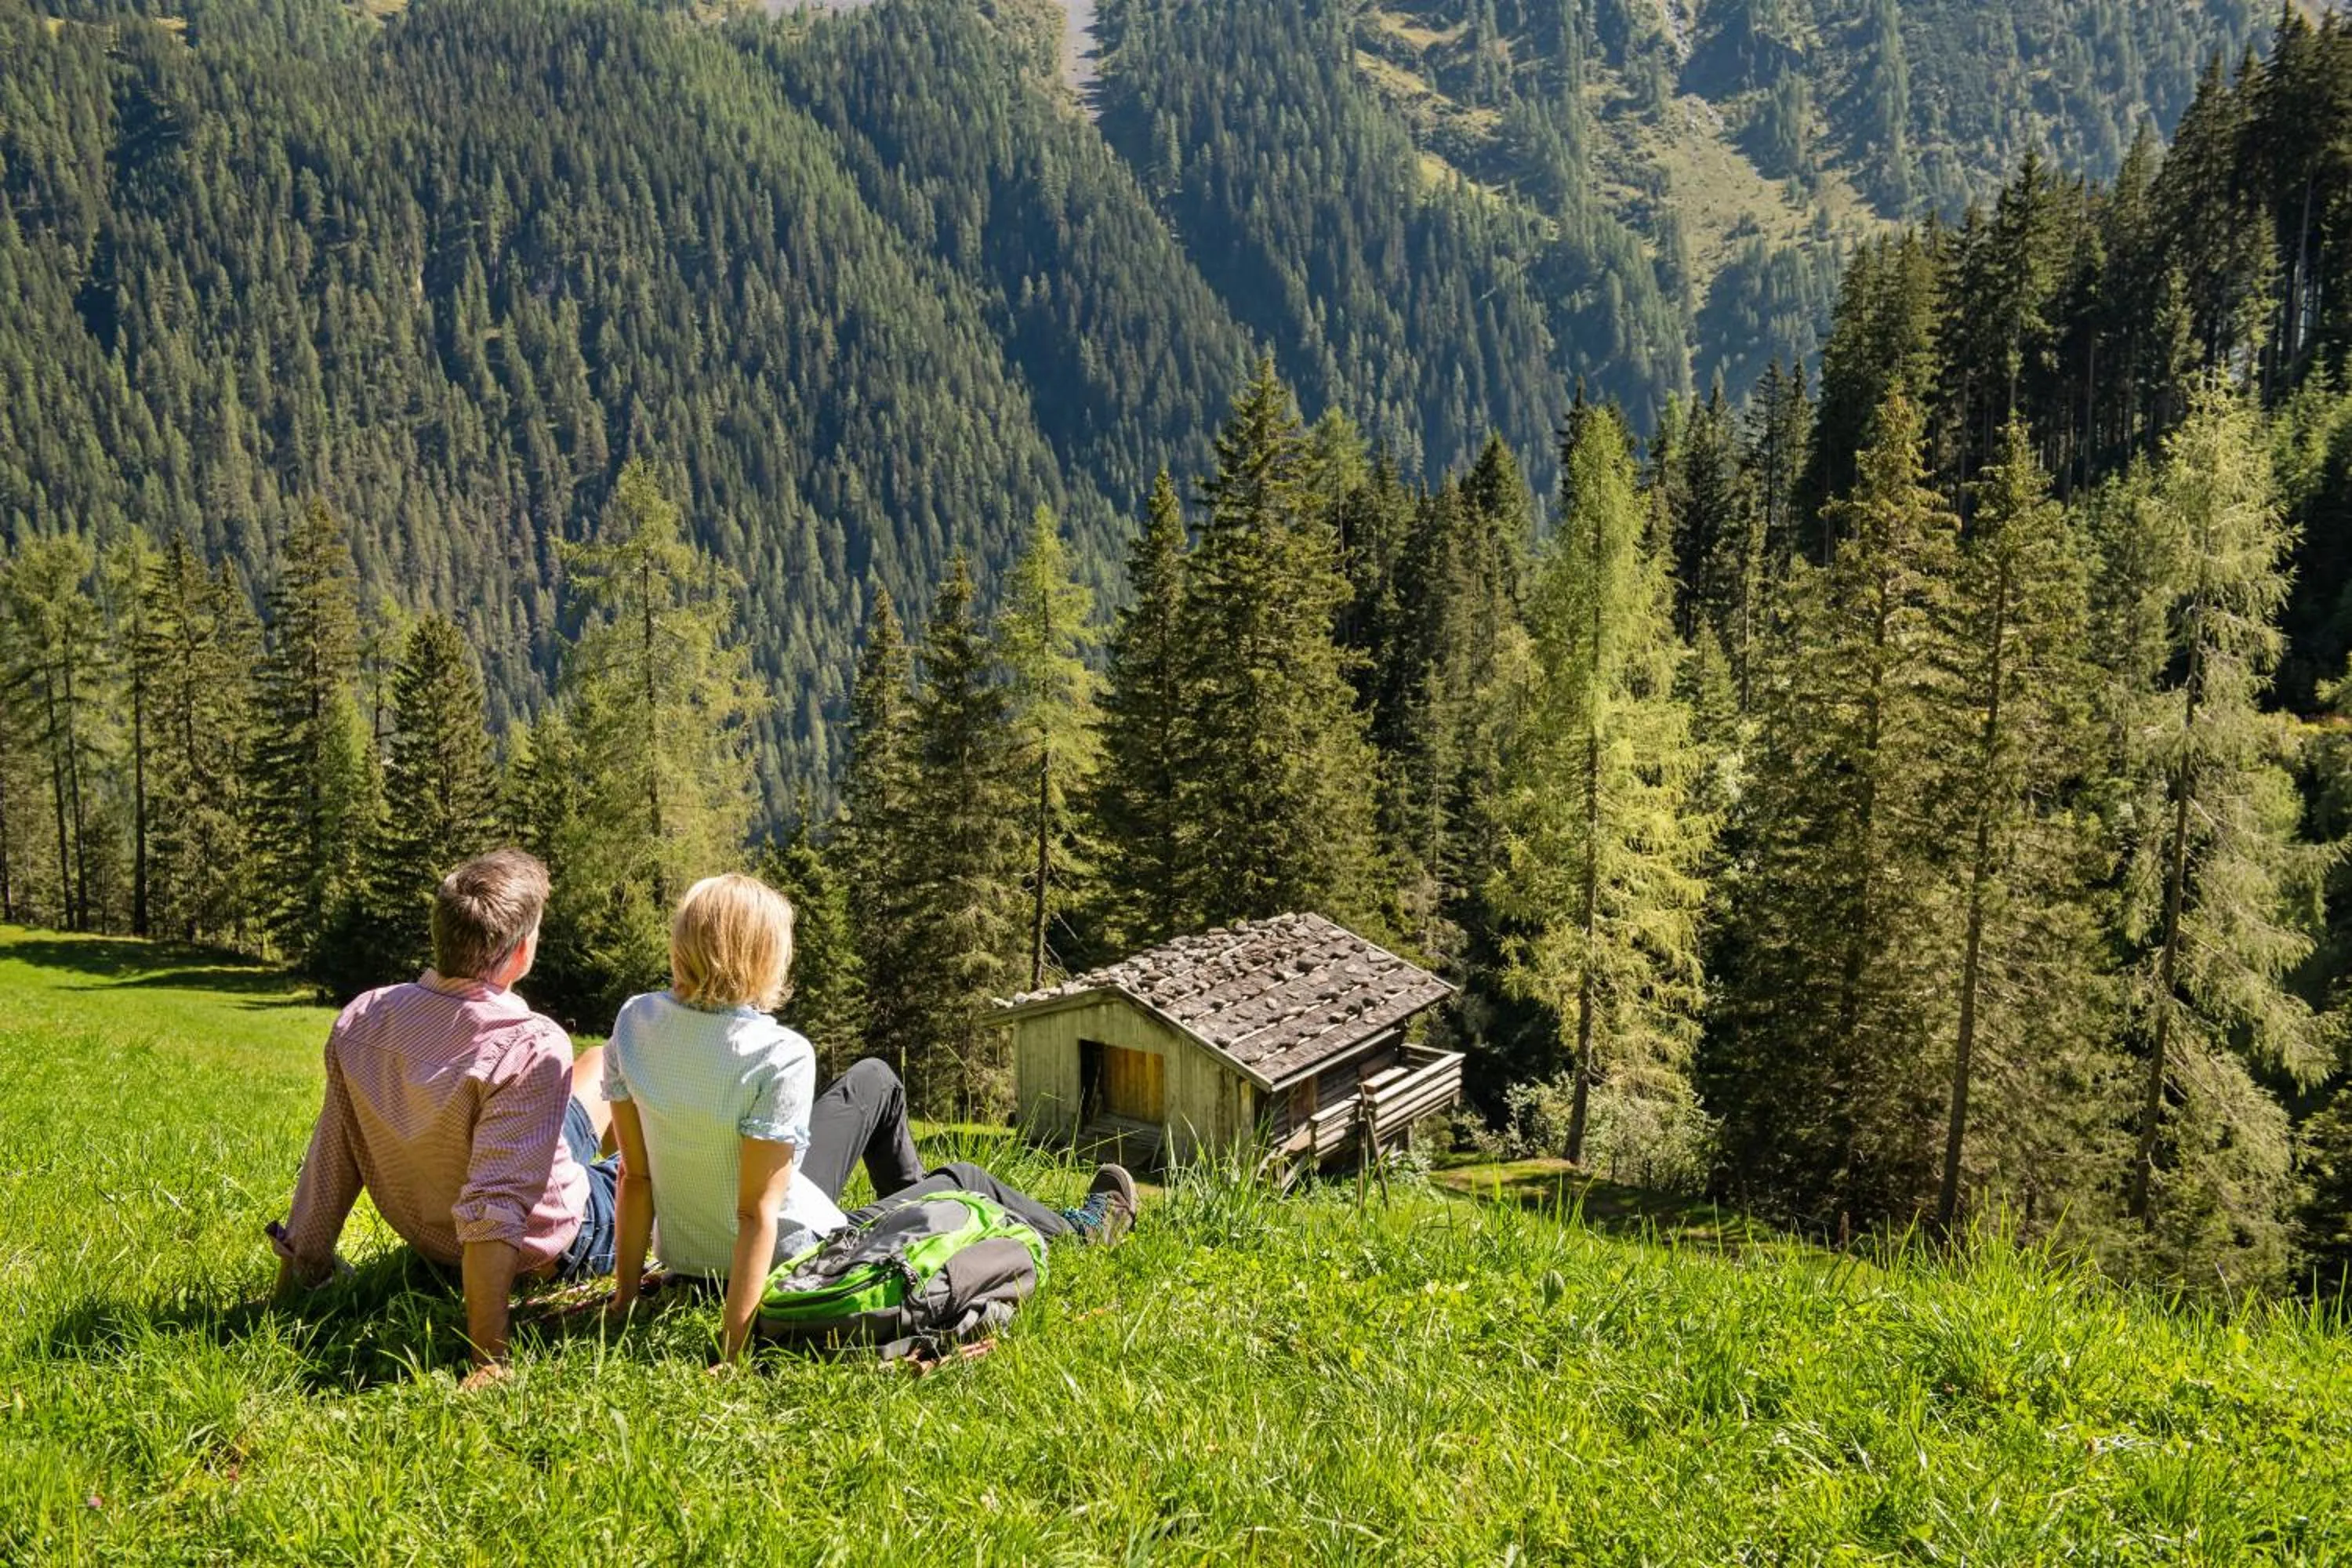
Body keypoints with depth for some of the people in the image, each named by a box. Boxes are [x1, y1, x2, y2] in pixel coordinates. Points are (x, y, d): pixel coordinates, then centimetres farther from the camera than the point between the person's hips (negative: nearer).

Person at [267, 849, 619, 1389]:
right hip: (547, 1252, -6)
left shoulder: (360, 1020, -16)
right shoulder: (531, 1048, -35)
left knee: (599, 1062, 26)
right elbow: (492, 1211, -39)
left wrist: (293, 1284, 2)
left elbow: (329, 1169, -9)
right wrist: (488, 1363, -34)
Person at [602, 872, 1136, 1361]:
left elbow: (634, 1175, -7)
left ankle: (914, 1199, 50)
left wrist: (626, 1290, 0)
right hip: (794, 1258, -6)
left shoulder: (634, 1020, -13)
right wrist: (733, 1349, -24)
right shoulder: (781, 1057, -31)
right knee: (962, 1184, 20)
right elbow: (757, 1212, -29)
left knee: (875, 1081, 22)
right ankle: (1077, 1229, 49)